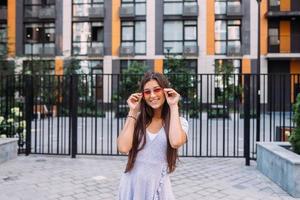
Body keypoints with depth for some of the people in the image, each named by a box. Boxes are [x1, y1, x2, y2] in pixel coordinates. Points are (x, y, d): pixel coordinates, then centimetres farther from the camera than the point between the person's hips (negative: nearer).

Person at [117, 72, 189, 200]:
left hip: (157, 185, -1)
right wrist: (132, 111, -9)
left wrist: (174, 107, -14)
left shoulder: (179, 121, -3)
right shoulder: (136, 119, -1)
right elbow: (123, 148, -15)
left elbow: (176, 142, -25)